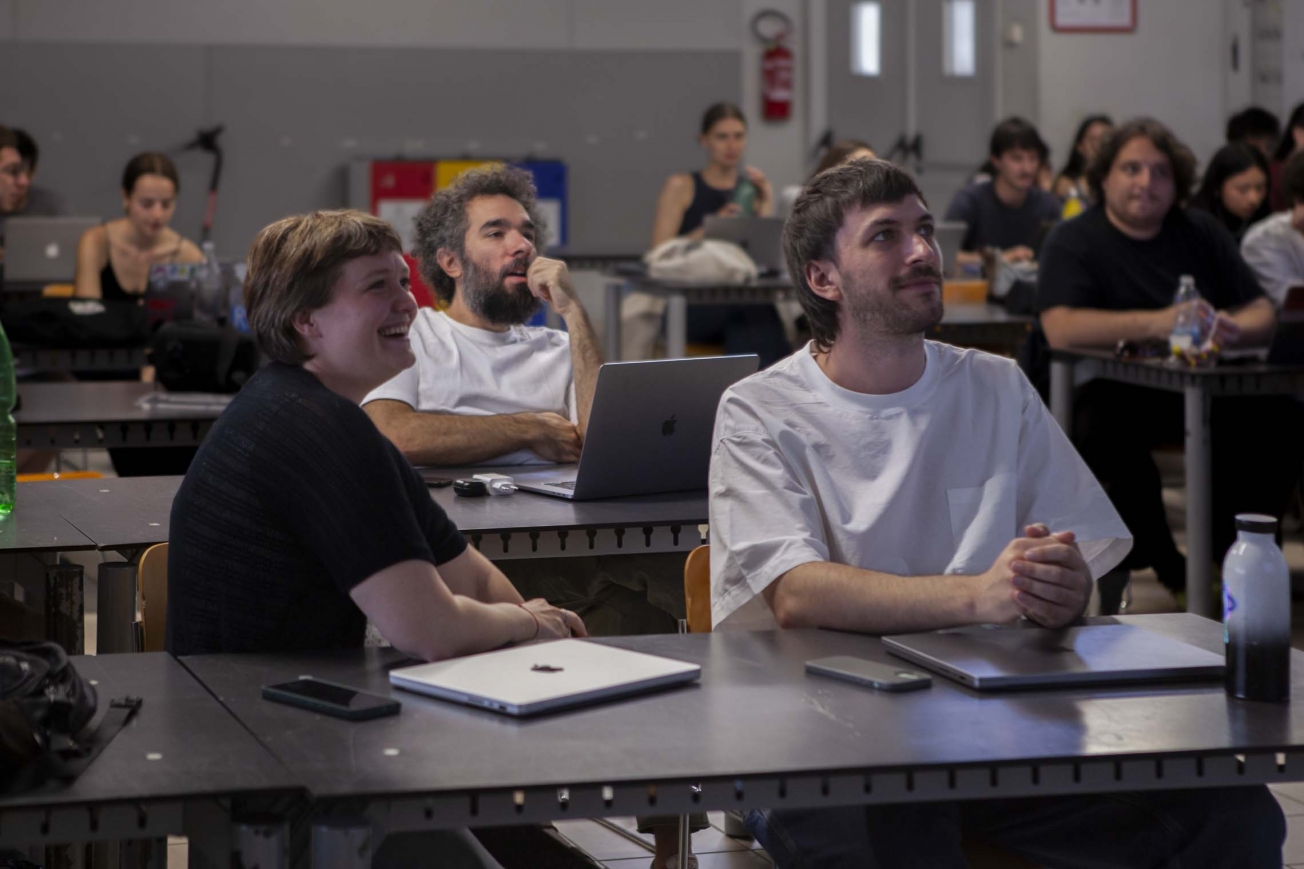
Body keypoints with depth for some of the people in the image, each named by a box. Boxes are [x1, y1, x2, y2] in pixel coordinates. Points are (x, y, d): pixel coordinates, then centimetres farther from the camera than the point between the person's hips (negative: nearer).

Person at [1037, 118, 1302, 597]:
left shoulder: (1201, 232, 13)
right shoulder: (1073, 241, -1)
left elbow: (1263, 313, 9)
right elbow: (1061, 329, -18)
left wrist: (1235, 328, -16)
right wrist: (1155, 323, -29)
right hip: (1116, 391, -3)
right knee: (1102, 427, -37)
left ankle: (1232, 550, -5)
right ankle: (1158, 560, -14)